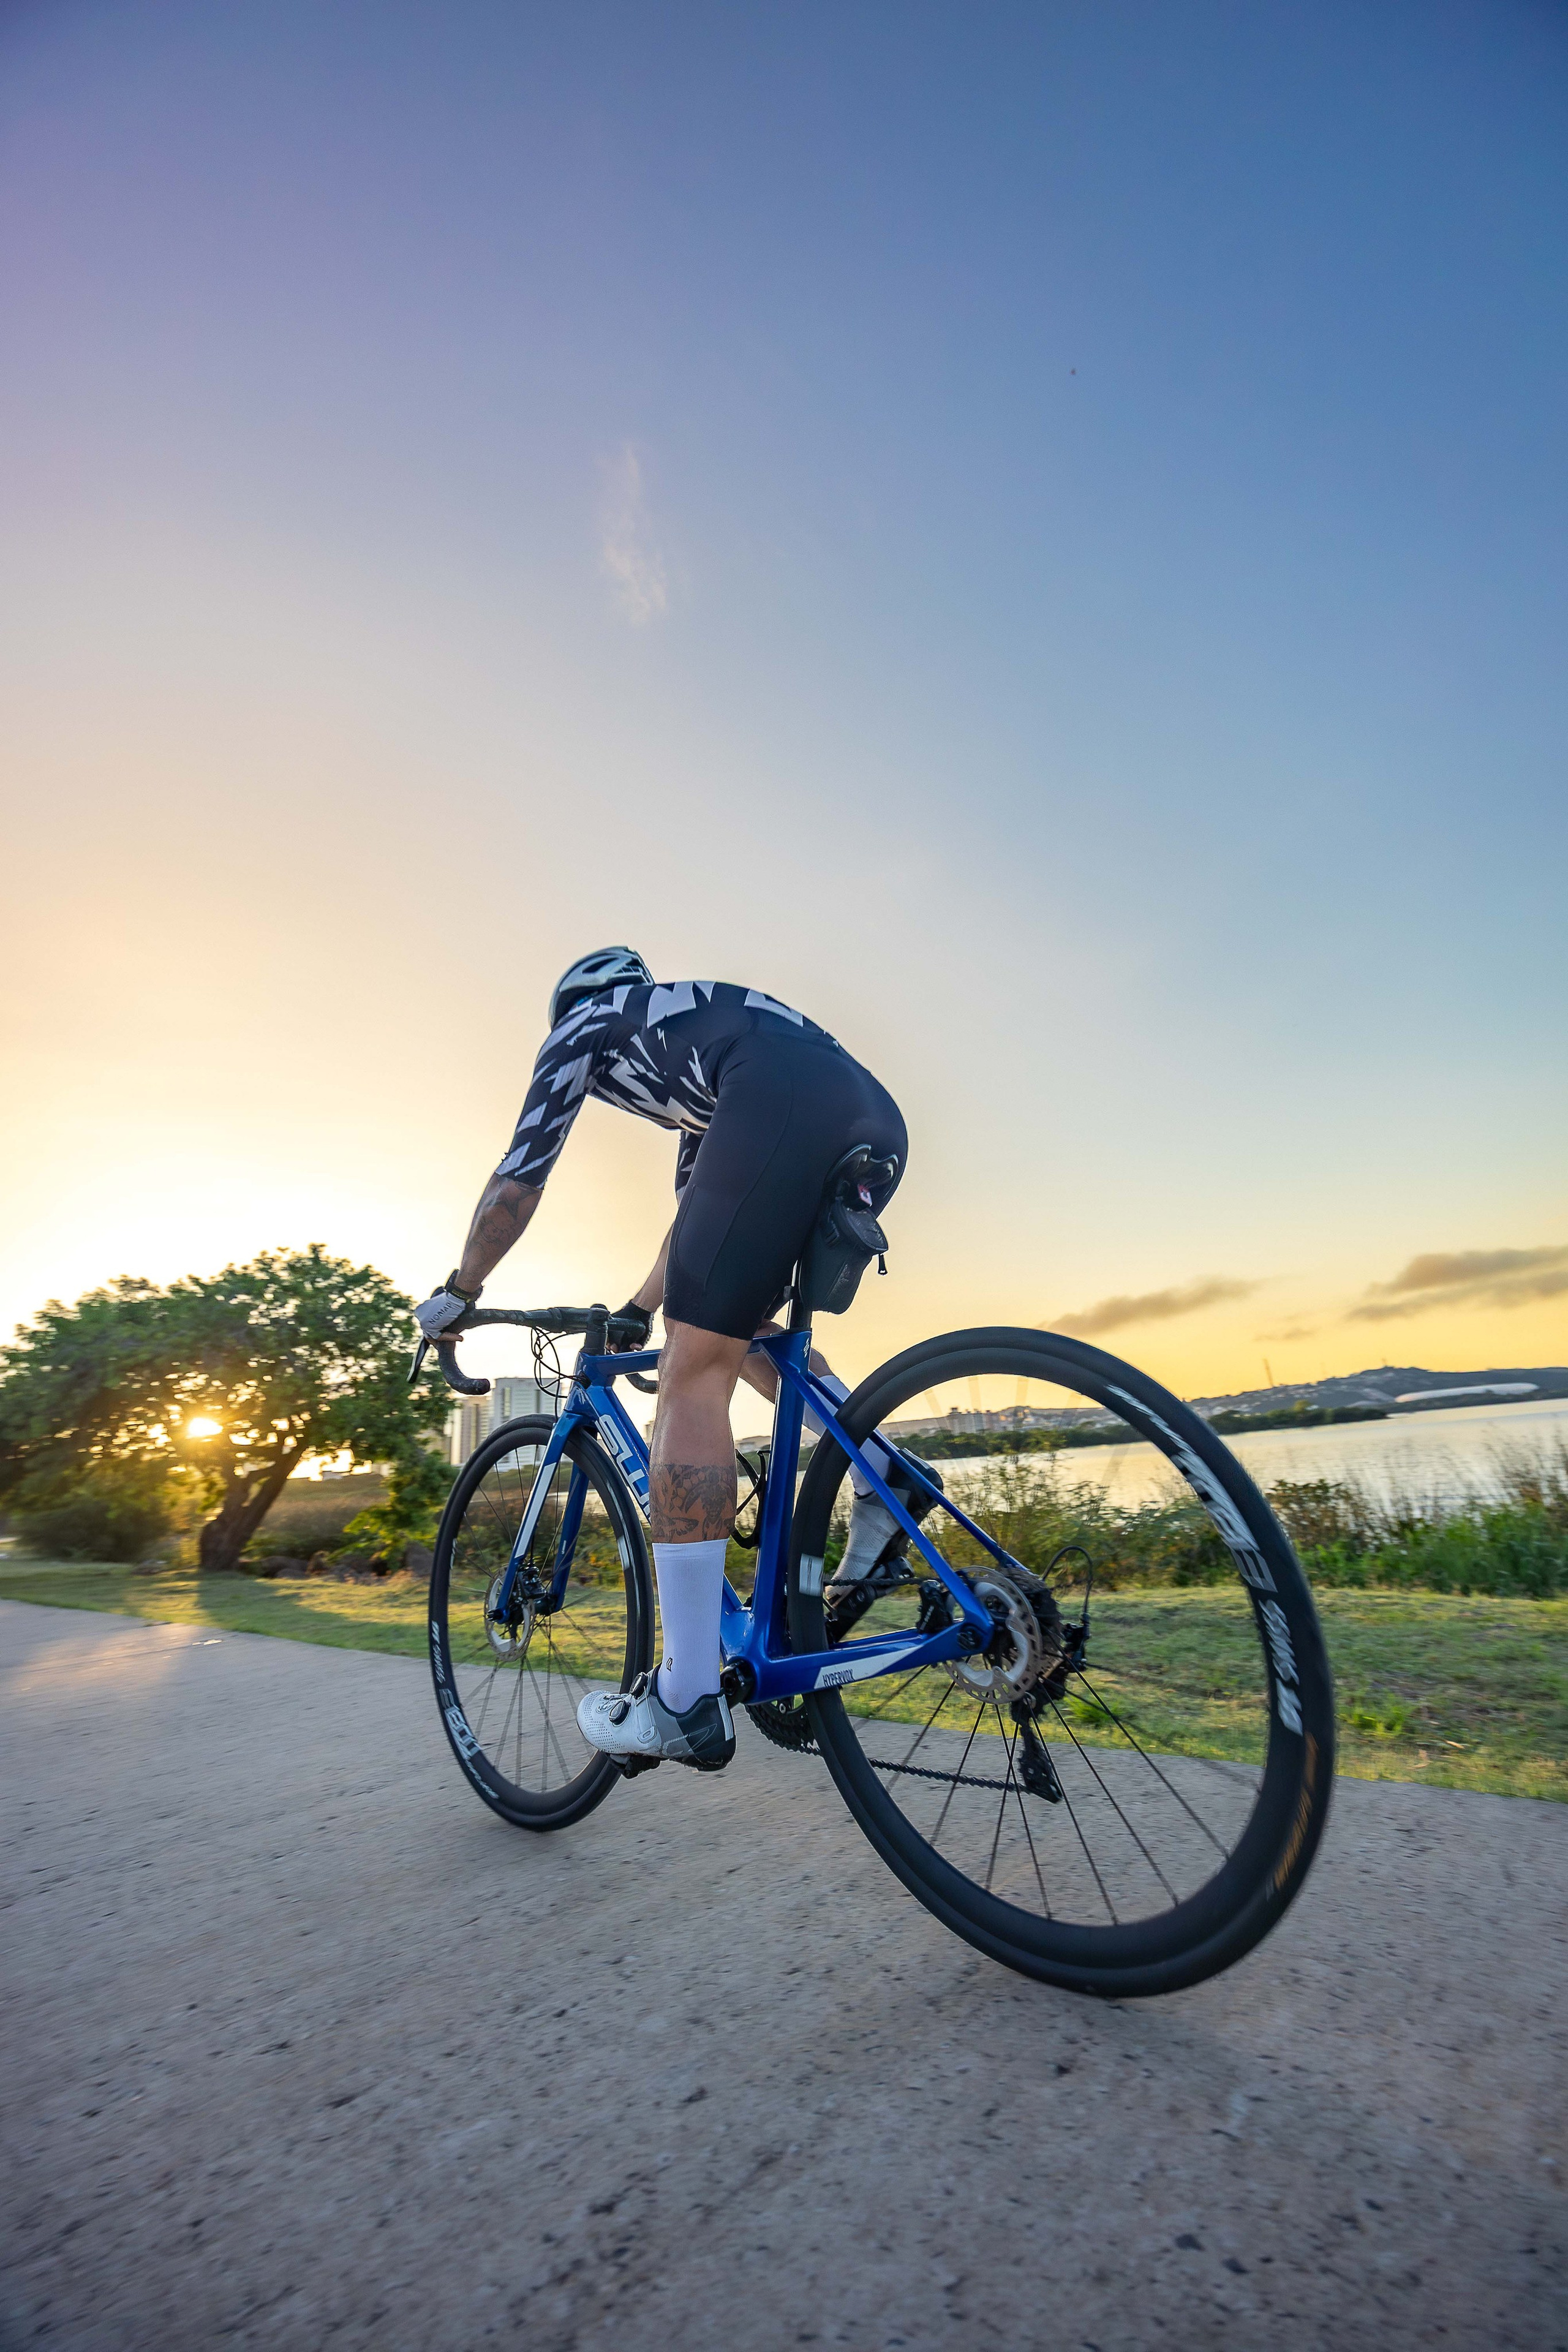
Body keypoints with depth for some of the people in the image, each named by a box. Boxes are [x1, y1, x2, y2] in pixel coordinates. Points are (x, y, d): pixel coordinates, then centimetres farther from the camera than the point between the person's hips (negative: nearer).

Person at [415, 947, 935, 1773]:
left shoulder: (585, 1025, 23)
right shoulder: (690, 1036, 42)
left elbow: (516, 1184, 19)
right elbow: (701, 1214, 45)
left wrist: (455, 1293, 32)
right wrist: (635, 1312, 55)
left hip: (784, 1108, -8)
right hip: (878, 1120, 8)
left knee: (694, 1376, -7)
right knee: (739, 1328, 24)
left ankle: (686, 1703, -4)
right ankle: (883, 1479, 9)